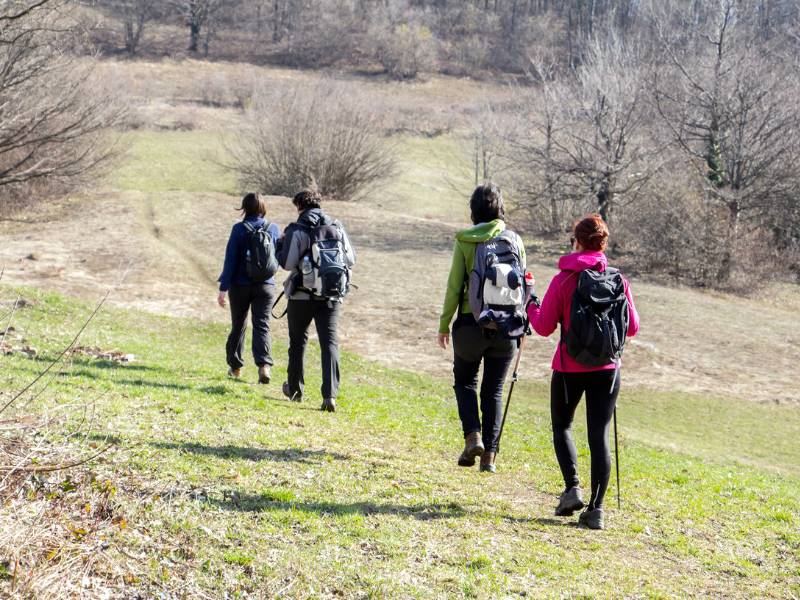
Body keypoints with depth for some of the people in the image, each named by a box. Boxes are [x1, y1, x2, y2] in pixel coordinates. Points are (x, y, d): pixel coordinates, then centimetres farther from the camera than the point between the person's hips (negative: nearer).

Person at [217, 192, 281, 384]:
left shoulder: (239, 229, -8)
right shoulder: (273, 229, 0)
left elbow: (230, 259, -10)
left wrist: (223, 288, -8)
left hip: (240, 285, -1)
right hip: (266, 285, 1)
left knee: (238, 325, 15)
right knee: (262, 326, -3)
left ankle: (235, 366, 25)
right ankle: (264, 364, -24)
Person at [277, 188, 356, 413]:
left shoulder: (297, 230, -9)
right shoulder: (337, 228, 4)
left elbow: (287, 263, -13)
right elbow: (351, 260, 7)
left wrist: (281, 246, 6)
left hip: (302, 295, -2)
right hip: (332, 296, 2)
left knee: (298, 341, 17)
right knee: (330, 342, -2)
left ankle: (294, 389, 30)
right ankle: (330, 395, -16)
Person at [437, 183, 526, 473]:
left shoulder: (465, 241, -6)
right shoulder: (515, 240, 0)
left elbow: (454, 286, -6)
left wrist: (444, 324, 2)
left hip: (471, 322, -2)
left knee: (465, 381, 17)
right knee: (494, 389, 11)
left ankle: (472, 436, -3)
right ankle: (490, 454, 9)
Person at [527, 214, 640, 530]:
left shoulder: (563, 280, -10)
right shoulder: (618, 280, -2)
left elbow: (544, 327, -6)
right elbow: (632, 327, 3)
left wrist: (531, 307, 12)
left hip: (569, 368, -2)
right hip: (607, 368, 2)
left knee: (561, 427, 18)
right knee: (599, 436, 5)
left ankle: (572, 487, 0)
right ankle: (596, 509, -1)